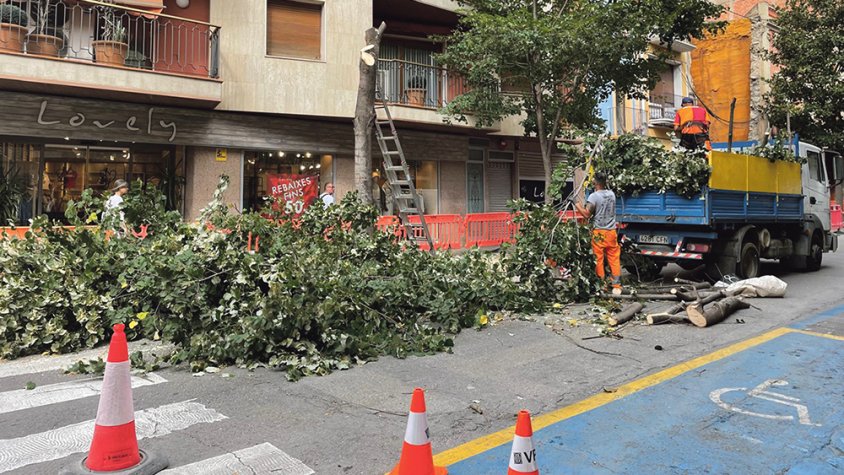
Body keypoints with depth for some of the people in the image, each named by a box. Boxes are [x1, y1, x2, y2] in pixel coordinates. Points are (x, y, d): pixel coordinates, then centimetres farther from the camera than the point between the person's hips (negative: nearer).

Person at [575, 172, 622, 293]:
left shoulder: (594, 196, -12)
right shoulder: (611, 194, 7)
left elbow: (587, 214, -17)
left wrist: (577, 205, -4)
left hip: (599, 232, -4)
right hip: (611, 231, 5)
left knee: (599, 260, 4)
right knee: (614, 259, 7)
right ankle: (617, 286, 8)